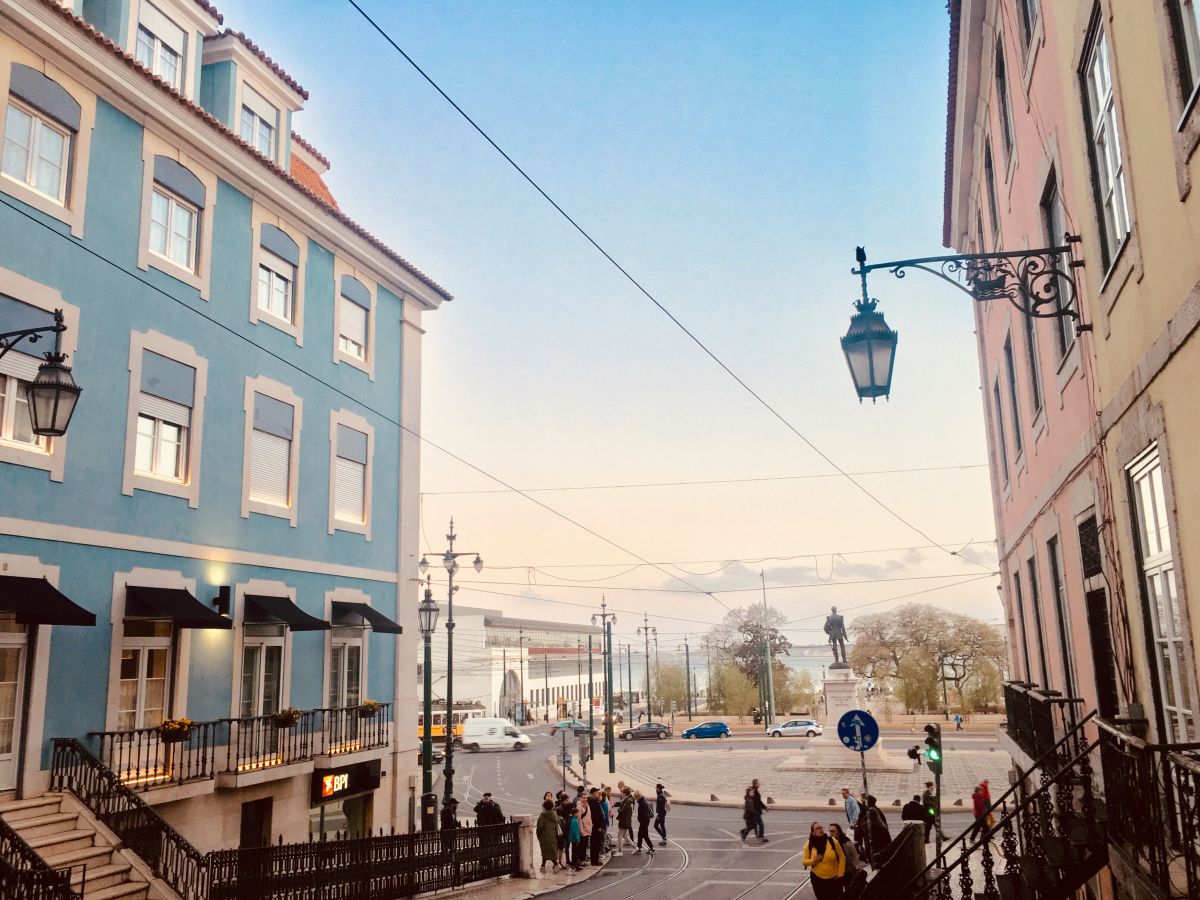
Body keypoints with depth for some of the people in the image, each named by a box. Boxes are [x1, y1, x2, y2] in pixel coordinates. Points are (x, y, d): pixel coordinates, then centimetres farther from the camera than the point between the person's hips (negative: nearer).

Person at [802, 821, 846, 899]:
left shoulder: (832, 841, -10)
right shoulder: (809, 844, -7)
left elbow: (842, 857, -1)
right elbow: (805, 862, 0)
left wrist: (840, 874, -2)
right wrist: (813, 861, -20)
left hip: (834, 878, -1)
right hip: (818, 879, 1)